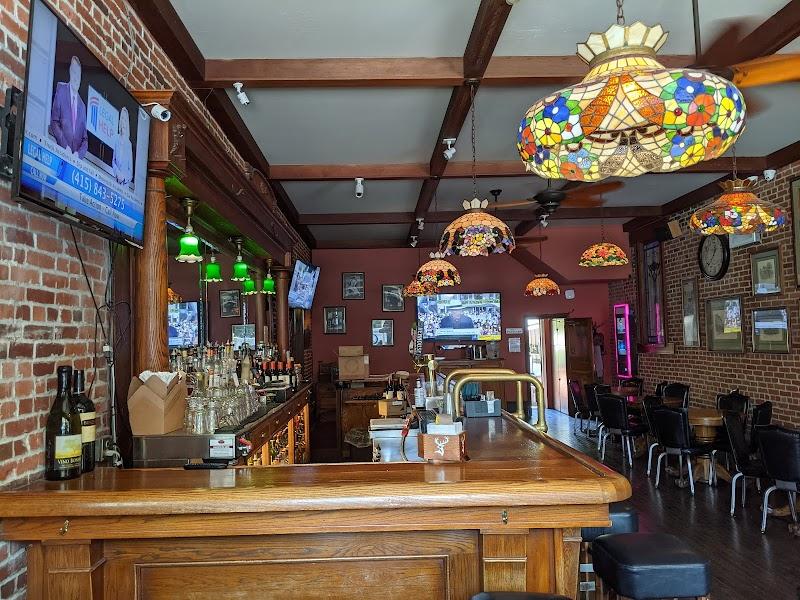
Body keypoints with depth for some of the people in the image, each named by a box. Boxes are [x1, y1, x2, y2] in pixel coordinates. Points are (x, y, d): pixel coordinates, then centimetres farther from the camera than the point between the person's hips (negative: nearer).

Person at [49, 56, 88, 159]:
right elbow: (54, 121, 0)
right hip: (61, 151, -3)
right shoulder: (61, 88, 8)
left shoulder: (82, 106, 17)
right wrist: (65, 146, -12)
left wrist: (79, 153, -5)